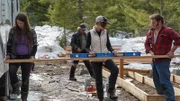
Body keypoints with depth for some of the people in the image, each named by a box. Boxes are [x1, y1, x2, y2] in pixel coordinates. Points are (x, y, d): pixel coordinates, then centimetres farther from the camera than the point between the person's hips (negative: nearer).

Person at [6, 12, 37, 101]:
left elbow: (35, 45, 5)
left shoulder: (31, 32, -2)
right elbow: (9, 44, 6)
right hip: (15, 56, 0)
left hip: (27, 57, 0)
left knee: (25, 78, 5)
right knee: (11, 71, -28)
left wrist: (32, 55, -8)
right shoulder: (13, 30, -2)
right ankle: (16, 88, -6)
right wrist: (8, 54, -5)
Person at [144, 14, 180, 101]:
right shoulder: (150, 32, 11)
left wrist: (172, 51, -13)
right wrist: (151, 52, -2)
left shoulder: (168, 31, -9)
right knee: (157, 81, 14)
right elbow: (146, 44, 16)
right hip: (154, 60, 8)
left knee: (165, 81, -13)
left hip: (163, 60, -8)